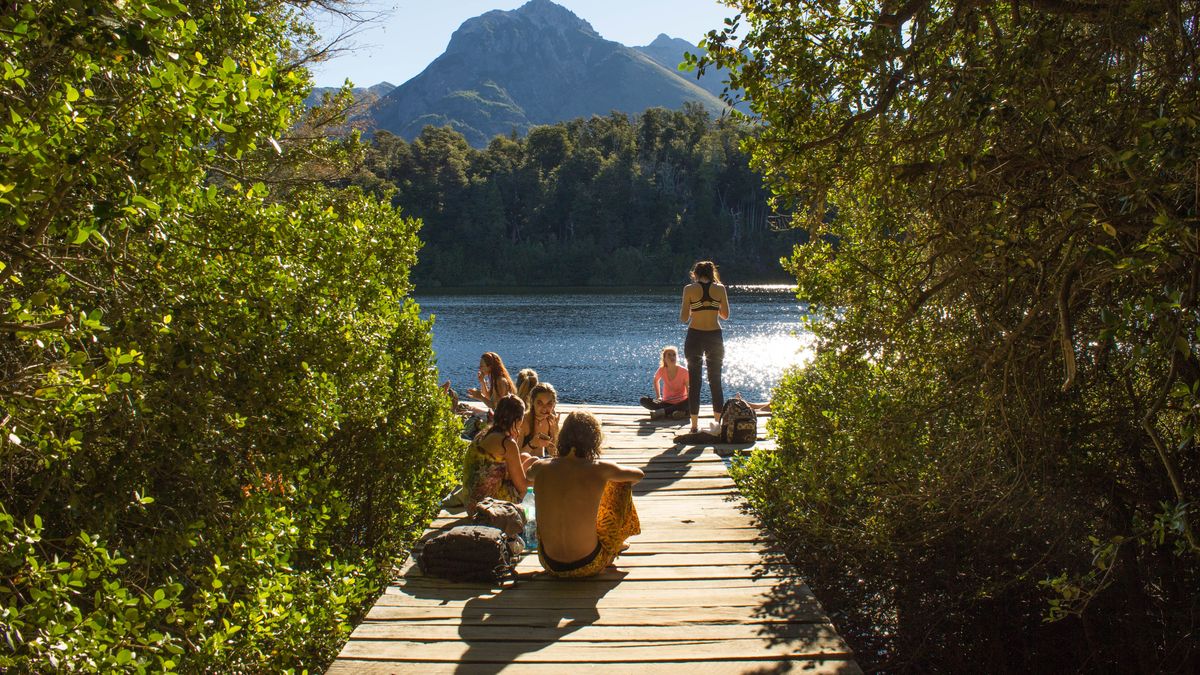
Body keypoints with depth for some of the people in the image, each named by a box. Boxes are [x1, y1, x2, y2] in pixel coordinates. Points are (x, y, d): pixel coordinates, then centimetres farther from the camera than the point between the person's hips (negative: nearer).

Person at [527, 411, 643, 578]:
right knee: (621, 485, 12)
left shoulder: (540, 467, -8)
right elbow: (639, 475, 6)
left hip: (550, 564, 3)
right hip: (588, 566, -3)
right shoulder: (600, 469, -15)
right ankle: (616, 545, 38)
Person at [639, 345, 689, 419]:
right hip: (667, 403, 3)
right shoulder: (662, 370, -6)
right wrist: (658, 396, 9)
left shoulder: (684, 371, -11)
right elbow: (655, 381, 17)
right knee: (643, 400, -18)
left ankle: (662, 412, -34)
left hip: (680, 403, -3)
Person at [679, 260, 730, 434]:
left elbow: (684, 318, -4)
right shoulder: (720, 288, 0)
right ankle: (718, 423, 13)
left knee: (694, 382, 6)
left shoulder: (689, 289, -4)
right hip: (715, 336, 1)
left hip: (695, 336, -1)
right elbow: (725, 315, 6)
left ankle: (695, 425, 6)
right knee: (715, 381, 12)